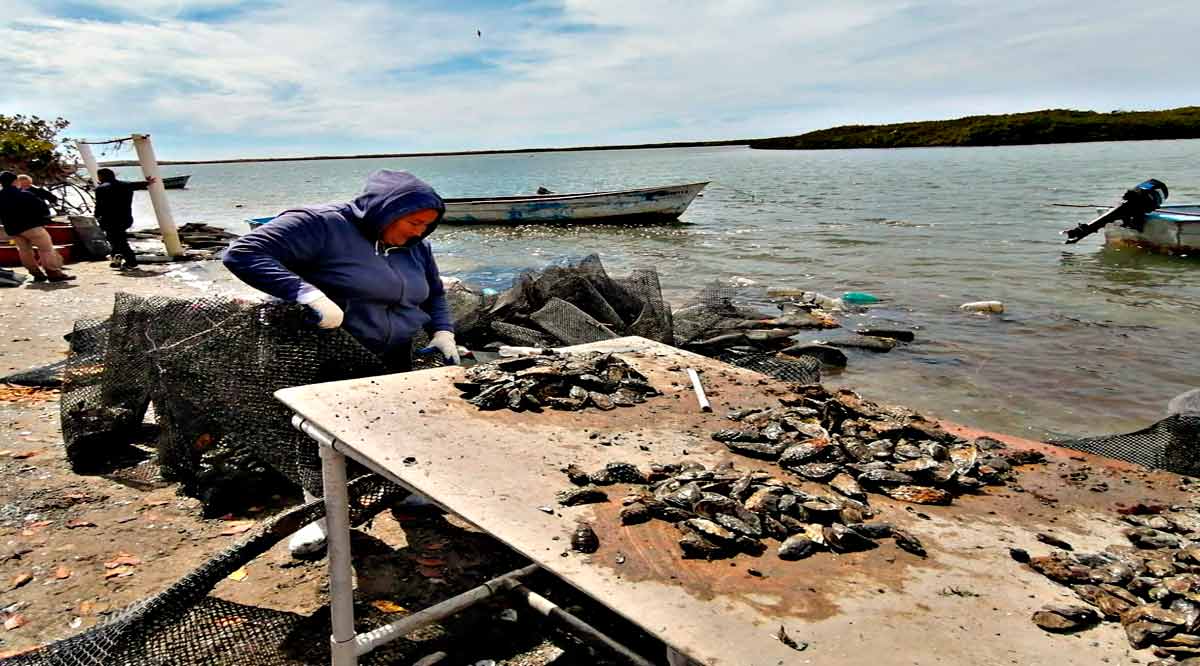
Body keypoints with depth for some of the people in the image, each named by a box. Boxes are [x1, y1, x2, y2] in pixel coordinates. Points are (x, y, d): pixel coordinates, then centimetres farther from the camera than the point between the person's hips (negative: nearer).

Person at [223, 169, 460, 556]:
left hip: (395, 363, 7)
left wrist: (442, 331, 0)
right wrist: (308, 294, -40)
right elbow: (243, 253, -27)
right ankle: (321, 513, 20)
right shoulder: (323, 225, -19)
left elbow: (434, 294, 21)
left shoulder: (415, 246, 5)